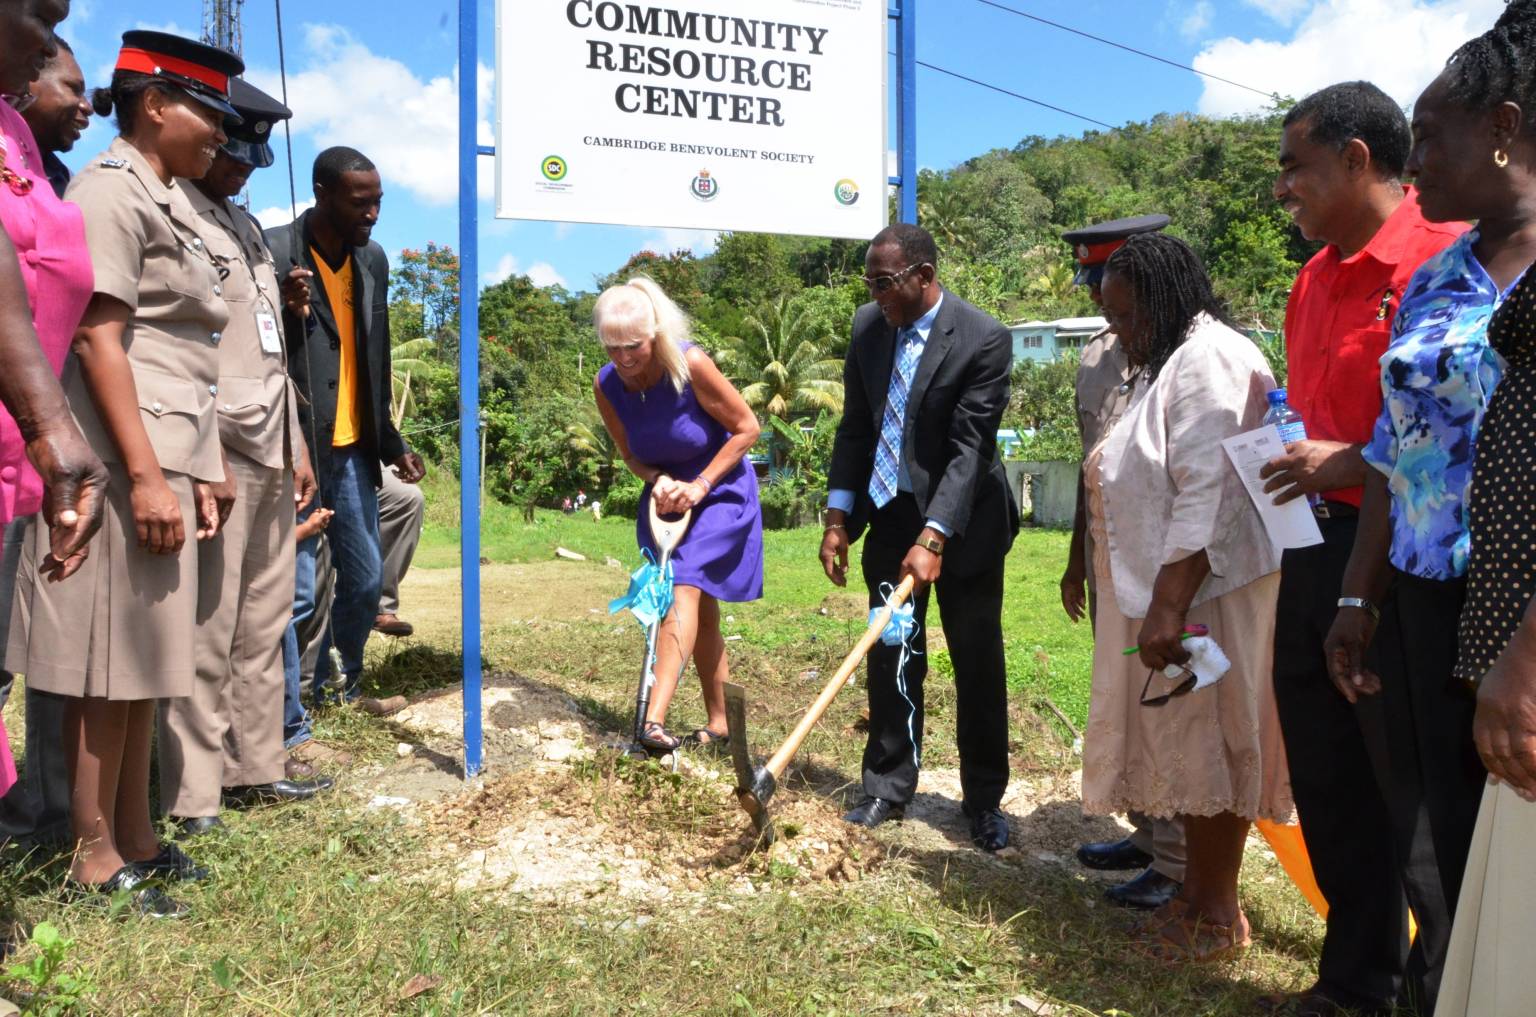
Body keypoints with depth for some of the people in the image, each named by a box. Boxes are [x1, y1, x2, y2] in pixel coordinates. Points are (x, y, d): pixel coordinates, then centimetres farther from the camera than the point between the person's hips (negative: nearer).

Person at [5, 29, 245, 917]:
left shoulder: (172, 203, 20)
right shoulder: (111, 190, -7)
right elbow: (98, 339, -16)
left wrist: (202, 465, 16)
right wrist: (145, 476, -21)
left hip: (170, 454, 9)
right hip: (129, 457, -9)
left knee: (147, 651, 12)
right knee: (112, 658, -2)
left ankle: (136, 836, 23)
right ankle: (95, 855, 9)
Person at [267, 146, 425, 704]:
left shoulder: (373, 260, 9)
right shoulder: (272, 254, -11)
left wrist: (390, 442, 15)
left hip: (352, 450, 7)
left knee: (366, 579, 13)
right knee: (298, 589, -1)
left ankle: (345, 689, 31)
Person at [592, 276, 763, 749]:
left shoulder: (691, 365, -24)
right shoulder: (606, 385, -11)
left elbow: (746, 427, -15)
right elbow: (631, 454, 3)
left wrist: (699, 486, -19)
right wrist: (658, 480, -18)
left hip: (719, 493, -5)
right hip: (665, 496, 5)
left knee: (685, 590, -21)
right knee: (702, 609, 10)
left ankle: (654, 719, -28)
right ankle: (718, 724, 21)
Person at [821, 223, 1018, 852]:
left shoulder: (983, 340, -18)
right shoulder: (868, 327, -1)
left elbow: (970, 448, -22)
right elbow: (854, 428, 4)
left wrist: (933, 538, -29)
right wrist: (839, 516, -2)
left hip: (963, 518, -4)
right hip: (890, 513, 5)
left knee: (978, 664, 6)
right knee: (890, 657, 10)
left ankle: (984, 802, 20)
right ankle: (887, 791, 23)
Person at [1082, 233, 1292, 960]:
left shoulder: (1210, 361, -15)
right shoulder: (1166, 367, 17)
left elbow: (1207, 496, -24)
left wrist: (1168, 607, -27)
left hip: (1206, 594, -10)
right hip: (1163, 595, 10)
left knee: (1208, 744, 1)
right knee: (1182, 741, 15)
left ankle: (1218, 914, 15)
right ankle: (1196, 890, 27)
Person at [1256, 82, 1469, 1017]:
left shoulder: (1447, 256, -13)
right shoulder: (1313, 281, 14)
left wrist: (1358, 467, -22)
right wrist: (1289, 459, 8)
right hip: (1315, 550, 9)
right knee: (1328, 784, 17)